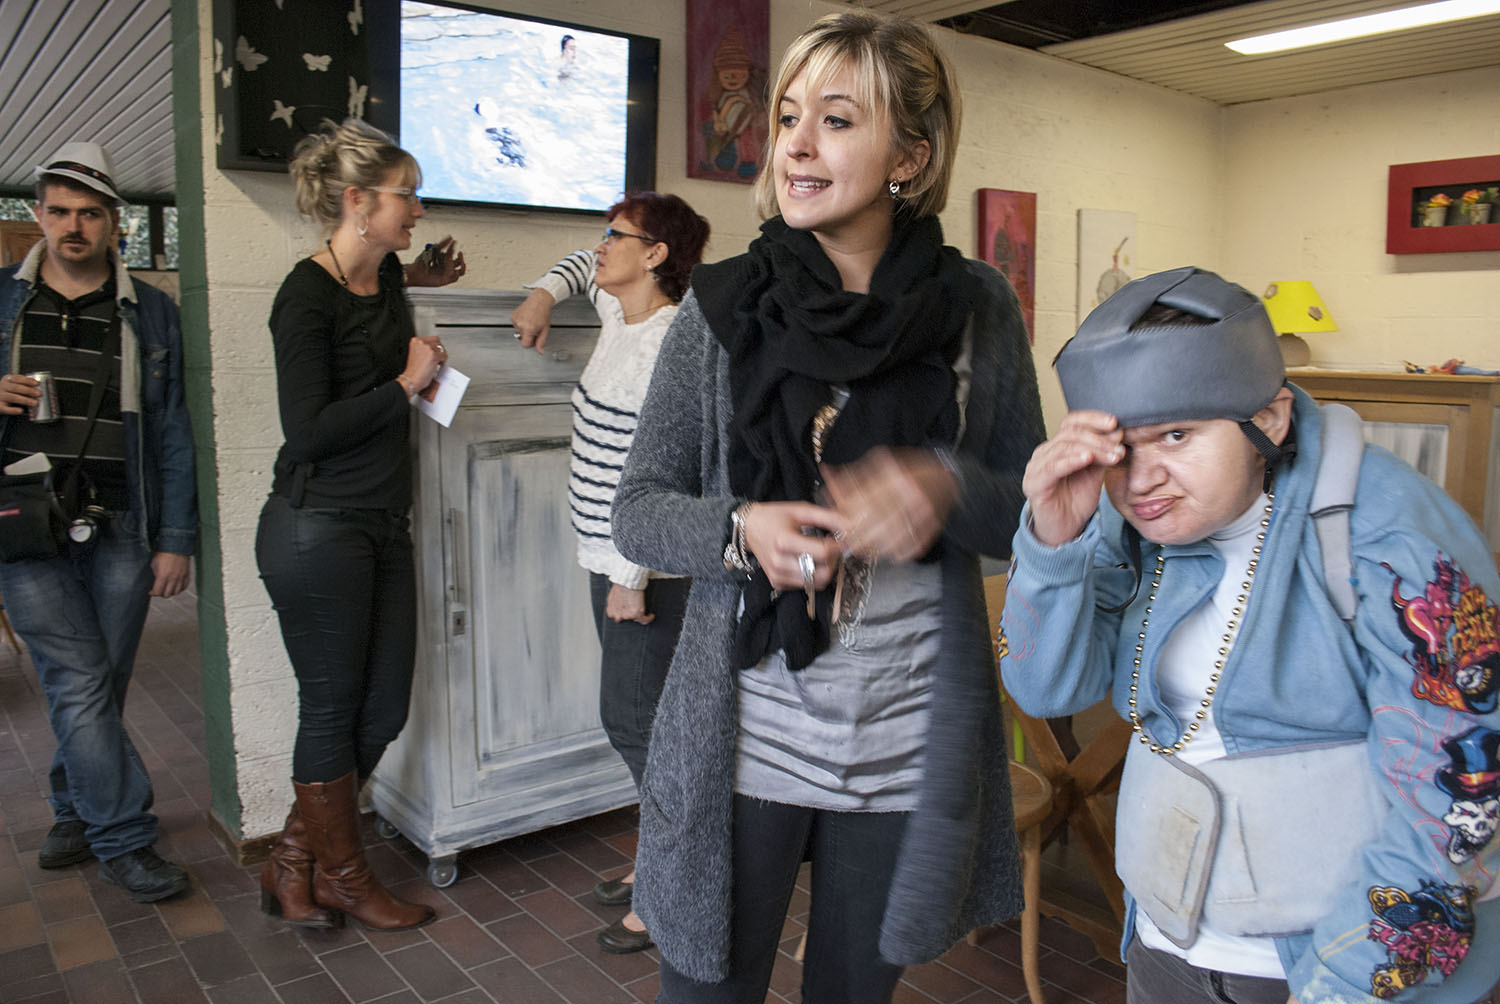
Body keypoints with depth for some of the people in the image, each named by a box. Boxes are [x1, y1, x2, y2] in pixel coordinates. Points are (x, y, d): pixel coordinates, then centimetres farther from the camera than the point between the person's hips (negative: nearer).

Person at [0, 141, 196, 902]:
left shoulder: (150, 313, 7)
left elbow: (172, 433, 6)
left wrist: (175, 539, 1)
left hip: (121, 532, 1)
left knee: (101, 688, 9)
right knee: (80, 684, -5)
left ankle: (76, 813, 30)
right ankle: (123, 838, 6)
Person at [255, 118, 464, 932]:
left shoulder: (386, 278, 9)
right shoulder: (307, 296, -15)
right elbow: (309, 432, -20)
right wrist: (406, 382, -14)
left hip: (384, 527, 8)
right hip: (317, 529, -8)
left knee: (383, 711, 11)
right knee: (332, 711, 6)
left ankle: (293, 863, 30)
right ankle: (344, 879, 25)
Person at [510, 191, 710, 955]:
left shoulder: (667, 344, -20)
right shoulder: (620, 312, 8)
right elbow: (589, 264, 31)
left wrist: (633, 576, -23)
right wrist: (545, 293, 11)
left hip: (649, 566, -10)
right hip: (611, 555, 10)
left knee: (635, 720, -3)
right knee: (630, 718, 17)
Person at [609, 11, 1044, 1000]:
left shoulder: (978, 308, -3)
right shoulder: (722, 305, -4)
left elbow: (1033, 515, 2)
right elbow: (638, 510, 0)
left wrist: (946, 487, -20)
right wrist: (739, 530, -21)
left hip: (909, 745, 1)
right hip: (745, 732, -1)